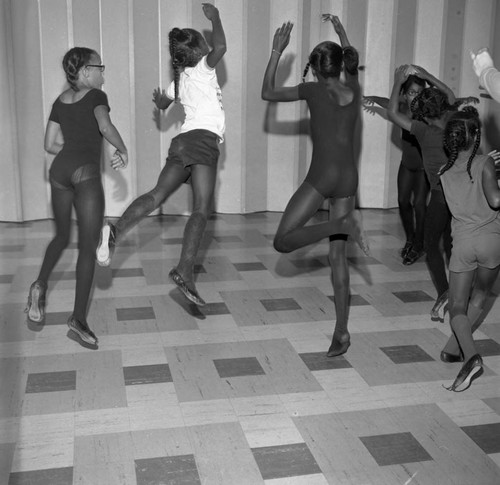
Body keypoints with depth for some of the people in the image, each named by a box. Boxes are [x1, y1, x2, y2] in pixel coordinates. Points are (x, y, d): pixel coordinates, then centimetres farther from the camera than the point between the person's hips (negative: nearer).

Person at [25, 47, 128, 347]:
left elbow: (50, 144, 16)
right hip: (86, 172, -6)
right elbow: (106, 126, -19)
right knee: (88, 246, -3)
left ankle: (41, 285, 5)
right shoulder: (96, 96, 0)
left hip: (60, 169, 6)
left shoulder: (60, 101, 17)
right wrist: (123, 150, -3)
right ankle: (79, 318, -4)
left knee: (62, 236, 24)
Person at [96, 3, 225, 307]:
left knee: (158, 194, -2)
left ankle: (116, 230, -24)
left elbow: (162, 105, 39)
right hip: (202, 138, -8)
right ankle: (185, 271, -29)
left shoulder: (180, 79, 24)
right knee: (202, 208, -16)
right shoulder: (202, 69, 3)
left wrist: (160, 98, 62)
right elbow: (220, 47, -16)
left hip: (185, 142, 8)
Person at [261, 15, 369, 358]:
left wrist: (277, 52, 11)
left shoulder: (314, 91, -5)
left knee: (283, 241, -2)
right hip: (349, 179, 6)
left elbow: (268, 93, 6)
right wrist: (341, 32, 43)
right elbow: (352, 65, 34)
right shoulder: (354, 90, 9)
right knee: (338, 254, 10)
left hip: (322, 177, -6)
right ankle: (341, 332, 9)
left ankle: (344, 223, -19)